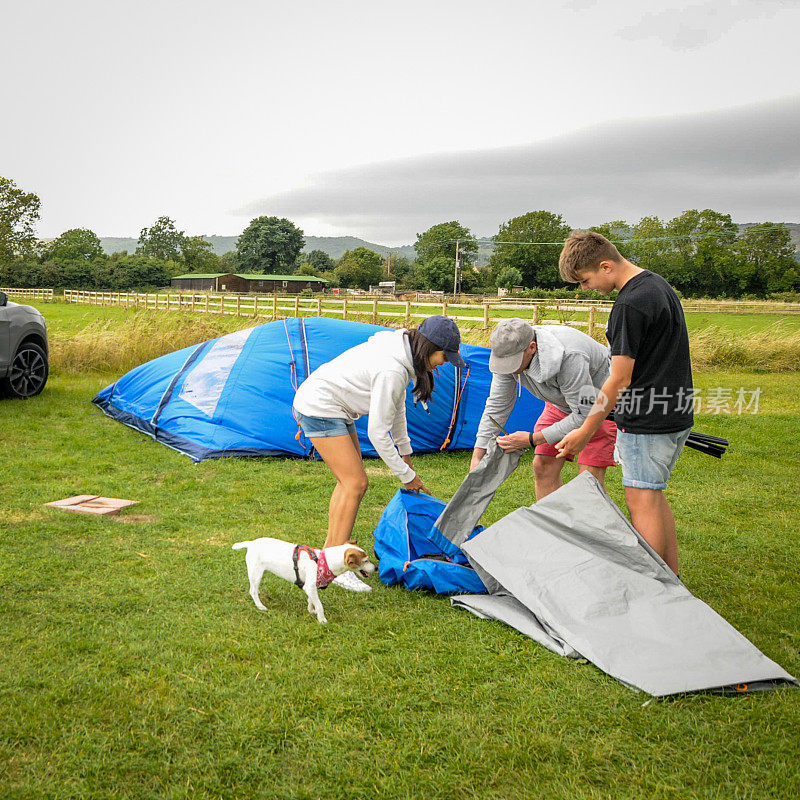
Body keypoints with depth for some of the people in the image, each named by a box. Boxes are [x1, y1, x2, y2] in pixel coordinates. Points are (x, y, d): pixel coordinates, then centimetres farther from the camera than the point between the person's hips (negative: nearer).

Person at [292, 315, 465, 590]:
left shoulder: (399, 348, 1)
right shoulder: (391, 371, -29)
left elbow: (396, 406, 15)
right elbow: (377, 433, -24)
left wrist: (406, 452, 21)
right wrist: (406, 475, -12)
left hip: (332, 407, 10)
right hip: (320, 409, -10)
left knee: (349, 480, 13)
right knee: (356, 483, -11)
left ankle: (329, 550, 24)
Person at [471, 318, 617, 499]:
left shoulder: (569, 358, -41)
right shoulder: (508, 353, -20)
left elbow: (584, 414, -32)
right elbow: (497, 406, -9)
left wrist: (532, 439, -30)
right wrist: (477, 457, -11)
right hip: (561, 403, 7)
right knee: (543, 466, -2)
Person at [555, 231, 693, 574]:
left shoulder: (630, 305, -20)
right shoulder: (659, 284, 11)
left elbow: (620, 380, -19)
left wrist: (585, 432, -11)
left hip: (646, 421, -10)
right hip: (676, 416, 10)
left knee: (642, 502, -3)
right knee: (654, 497, 18)